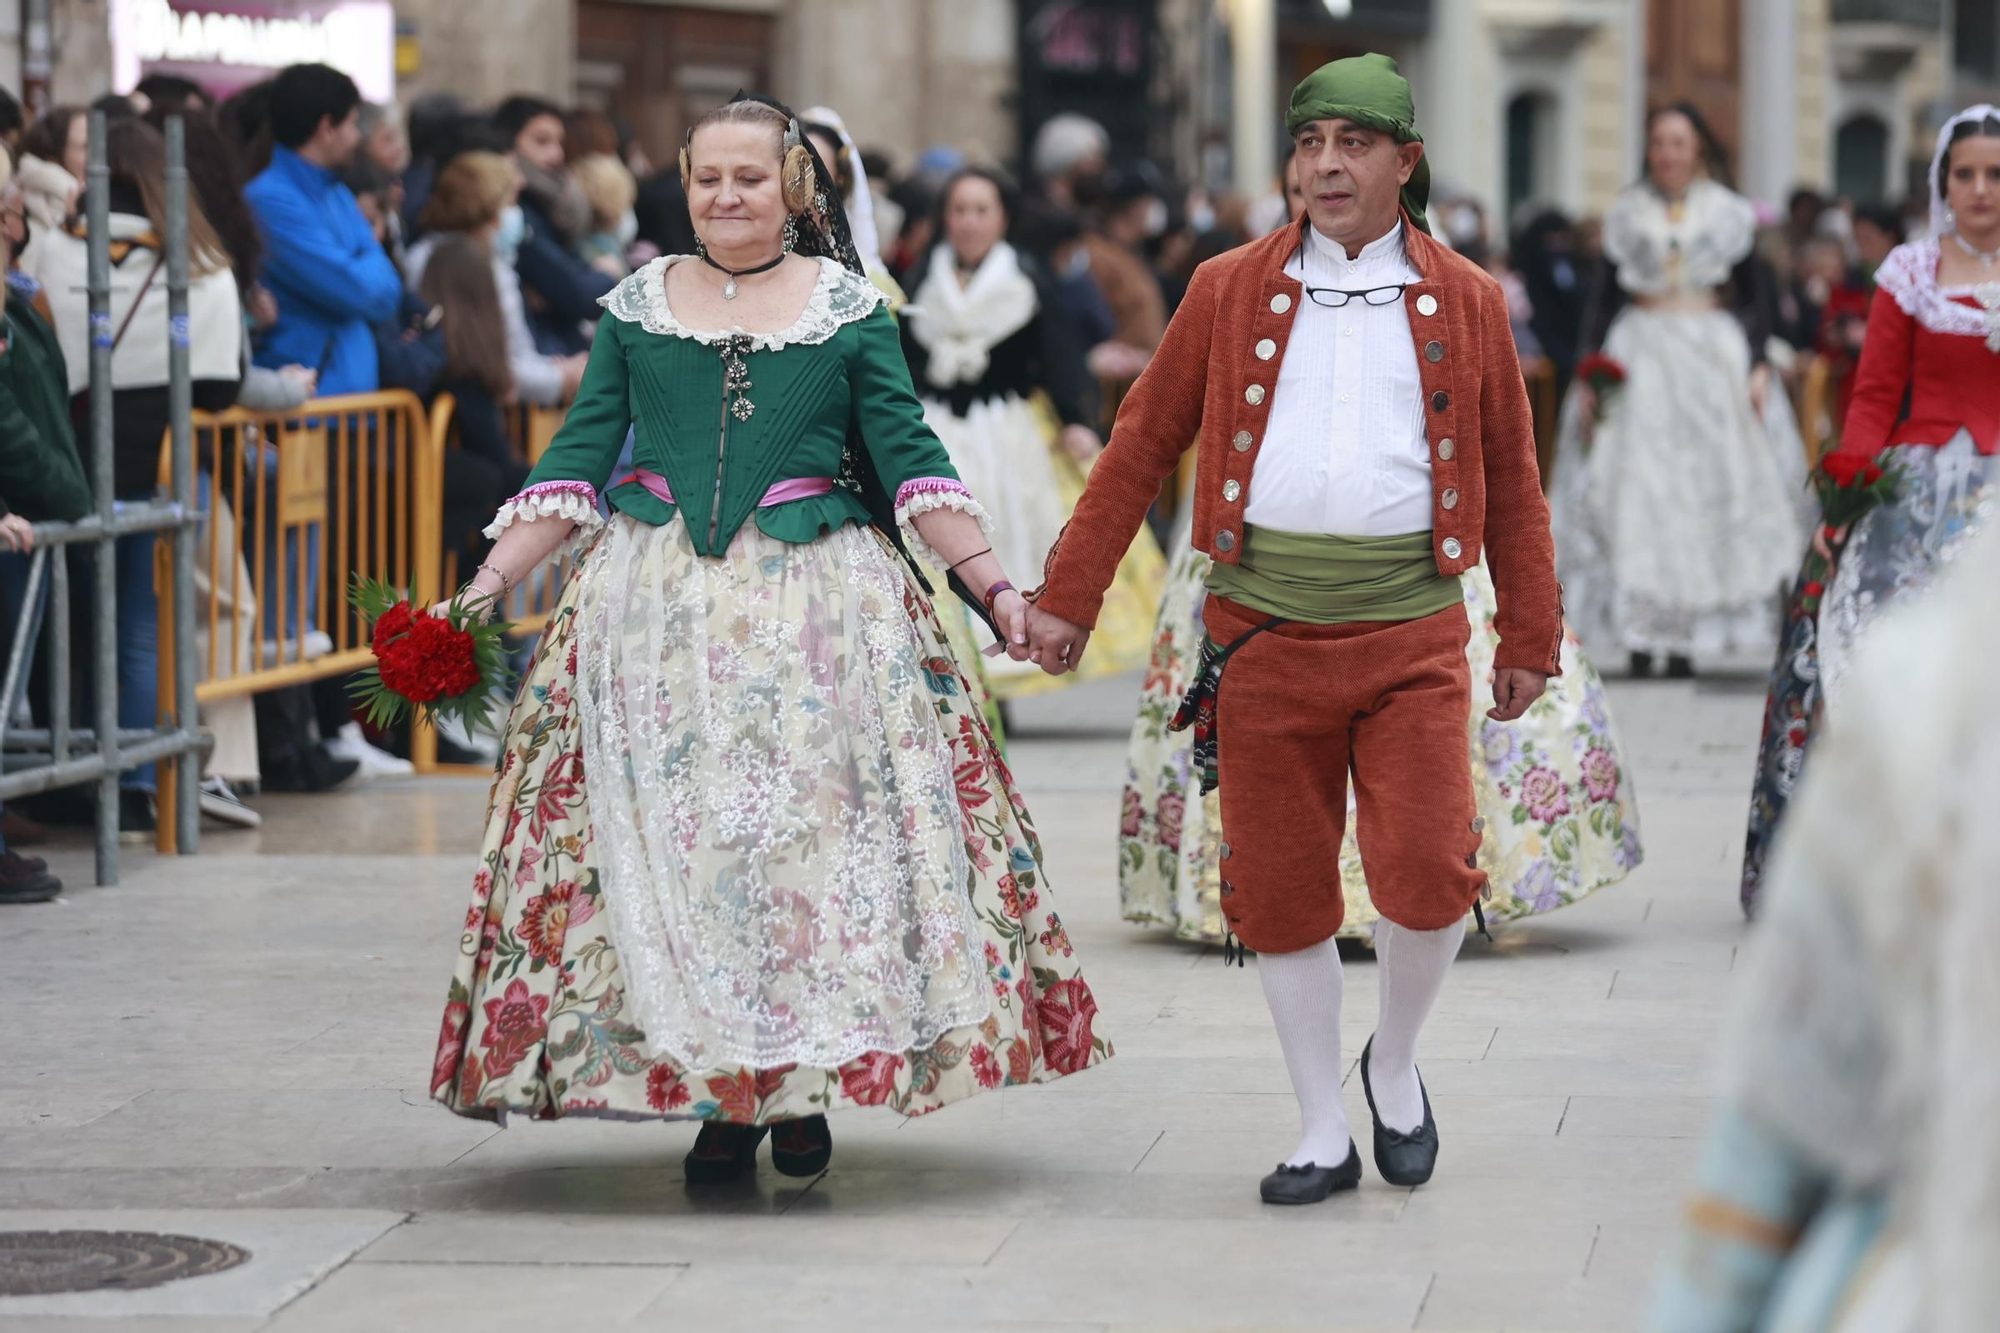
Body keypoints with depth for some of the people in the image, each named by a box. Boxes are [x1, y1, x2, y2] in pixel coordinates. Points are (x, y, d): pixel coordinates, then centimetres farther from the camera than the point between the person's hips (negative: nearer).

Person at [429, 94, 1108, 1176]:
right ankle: (717, 1096, 6)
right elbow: (577, 460, 7)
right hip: (657, 601, 1)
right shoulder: (638, 306, 8)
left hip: (814, 597, -1)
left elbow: (910, 460, 2)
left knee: (811, 830, -3)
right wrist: (490, 584, -1)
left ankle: (804, 1088, 8)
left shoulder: (847, 307, 4)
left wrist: (993, 585, -5)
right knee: (673, 836, -1)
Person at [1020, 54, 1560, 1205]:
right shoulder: (1230, 294, 8)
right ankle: (1326, 1135, 18)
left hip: (1413, 633, -1)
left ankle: (1395, 1064, 17)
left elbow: (1512, 483, 13)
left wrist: (1531, 638, 12)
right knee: (1282, 892, 4)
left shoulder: (1466, 305, 8)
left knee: (1429, 876, -13)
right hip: (1264, 631, 1)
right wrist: (1069, 597, 7)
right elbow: (1143, 447, 10)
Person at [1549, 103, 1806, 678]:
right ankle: (1640, 635, -7)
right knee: (1637, 487, -8)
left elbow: (1755, 297, 8)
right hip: (1641, 358, 0)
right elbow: (1605, 299, 9)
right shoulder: (1628, 215, 8)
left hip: (1712, 355, 0)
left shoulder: (1727, 214, 6)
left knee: (1707, 485, -4)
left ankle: (1687, 637, 0)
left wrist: (1759, 366, -5)